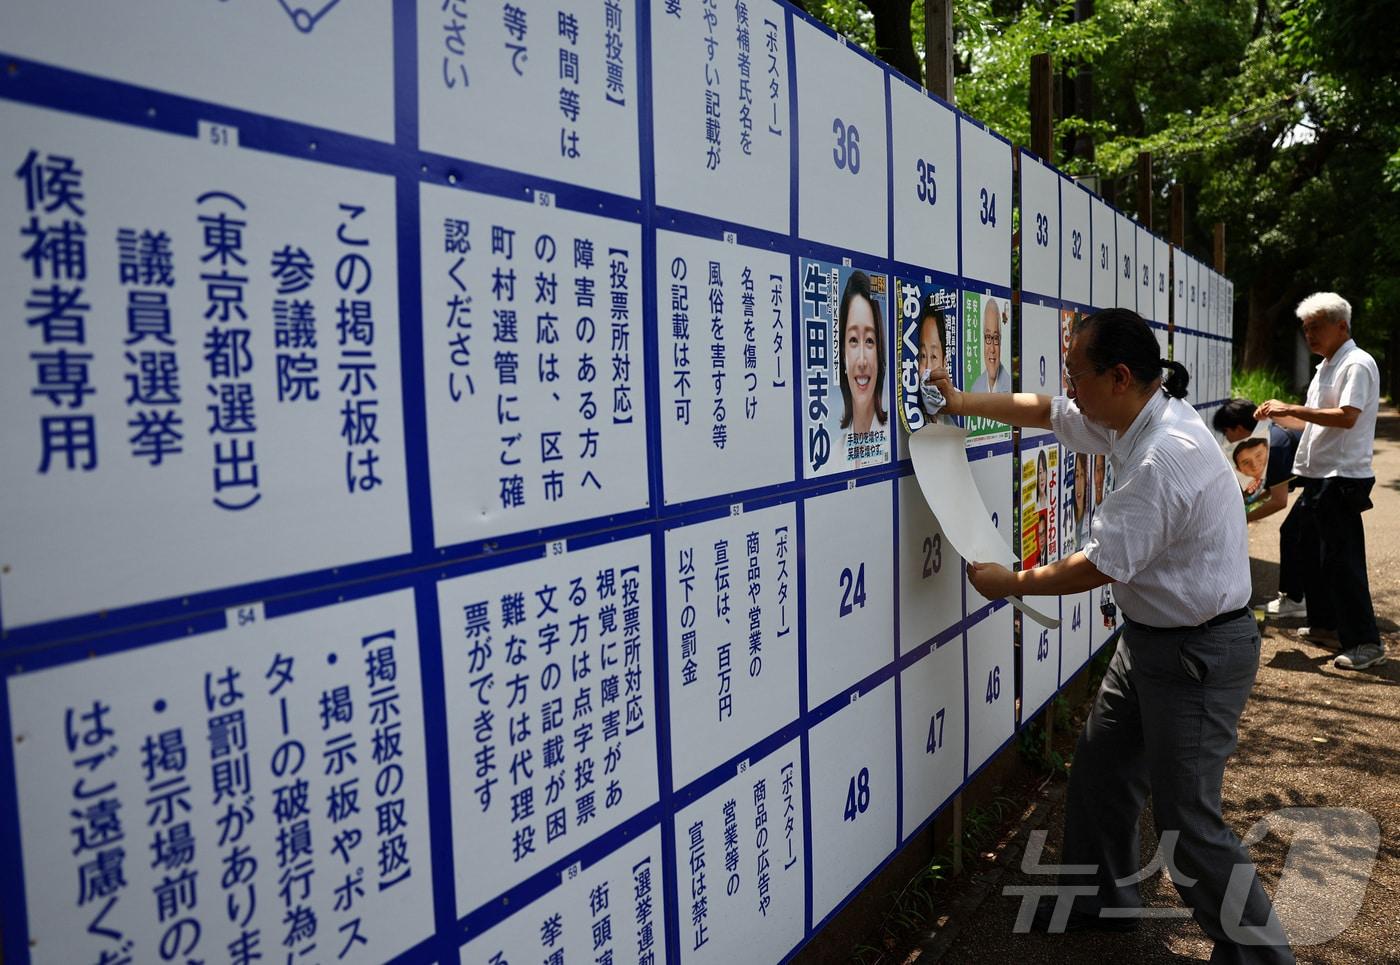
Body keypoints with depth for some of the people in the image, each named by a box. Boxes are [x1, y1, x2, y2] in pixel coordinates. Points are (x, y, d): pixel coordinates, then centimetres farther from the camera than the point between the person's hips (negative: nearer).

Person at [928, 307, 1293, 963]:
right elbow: (1049, 412, 16)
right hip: (1150, 636, 10)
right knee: (1100, 768, 20)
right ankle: (1102, 900, 39)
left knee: (1186, 821, -1)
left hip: (1198, 653, -10)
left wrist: (1010, 583, -10)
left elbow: (1100, 566, -23)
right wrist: (963, 403, 14)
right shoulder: (1135, 419, 0)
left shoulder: (1165, 457, -29)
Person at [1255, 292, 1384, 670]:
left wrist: (1292, 409, -23)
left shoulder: (1357, 364, -13)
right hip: (1318, 474, 10)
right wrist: (1279, 413, 8)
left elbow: (1346, 417, -25)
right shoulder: (1326, 366, 17)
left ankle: (1366, 642, -3)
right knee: (1311, 551, 17)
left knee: (1342, 558, -9)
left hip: (1342, 477, -10)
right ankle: (1325, 624, 30)